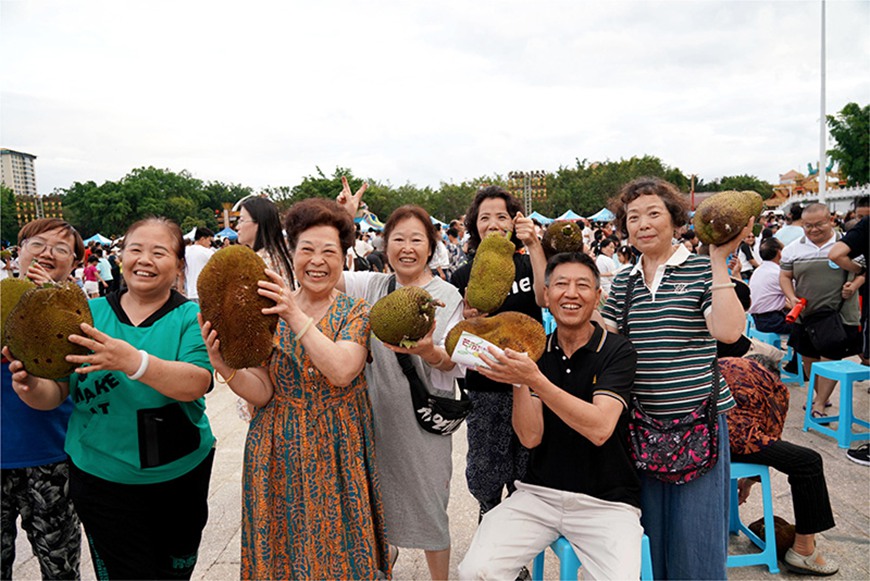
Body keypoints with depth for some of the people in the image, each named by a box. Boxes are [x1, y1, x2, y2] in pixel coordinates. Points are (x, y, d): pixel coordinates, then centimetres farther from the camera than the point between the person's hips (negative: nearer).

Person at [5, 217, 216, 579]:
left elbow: (196, 384, -25)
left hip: (181, 477, 0)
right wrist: (33, 388, -21)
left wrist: (133, 361, -39)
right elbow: (56, 393, 1)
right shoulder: (90, 314, 0)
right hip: (101, 480, 1)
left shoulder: (191, 317, -8)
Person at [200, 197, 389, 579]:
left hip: (336, 453, -1)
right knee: (283, 548, 13)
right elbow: (263, 392, -5)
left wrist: (297, 317, -27)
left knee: (336, 548, 10)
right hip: (280, 454, 2)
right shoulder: (269, 311, 0)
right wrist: (224, 366, -23)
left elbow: (342, 372, -23)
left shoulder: (355, 313, -4)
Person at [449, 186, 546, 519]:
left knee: (528, 476, 9)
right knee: (485, 474, 9)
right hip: (484, 389, 1)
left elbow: (545, 297, -18)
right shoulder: (463, 277, 4)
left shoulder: (527, 264, 3)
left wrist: (534, 245, -22)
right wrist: (467, 320, -18)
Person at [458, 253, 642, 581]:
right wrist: (518, 380, -18)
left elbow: (600, 428, -22)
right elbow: (530, 437, -5)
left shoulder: (617, 351, -7)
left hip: (606, 501, -2)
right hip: (540, 492, 2)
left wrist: (534, 379, -29)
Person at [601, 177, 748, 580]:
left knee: (695, 539, 5)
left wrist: (719, 260, -19)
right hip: (642, 424, 4)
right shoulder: (623, 282, 10)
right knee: (654, 533, 17)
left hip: (698, 419, -4)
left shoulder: (702, 270, -4)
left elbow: (728, 331, -18)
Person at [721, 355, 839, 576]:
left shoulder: (723, 363, 29)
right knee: (809, 463, 7)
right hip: (733, 436, -7)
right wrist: (749, 479, 32)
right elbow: (771, 434, 20)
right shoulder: (776, 387, 16)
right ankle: (803, 551, 11)